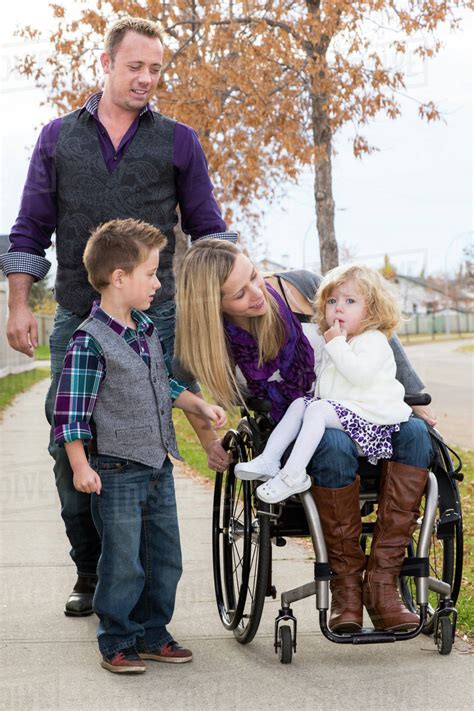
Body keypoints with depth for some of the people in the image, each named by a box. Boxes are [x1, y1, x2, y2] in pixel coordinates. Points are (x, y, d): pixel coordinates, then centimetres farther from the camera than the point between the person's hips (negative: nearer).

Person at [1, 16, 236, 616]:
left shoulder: (178, 142, 10)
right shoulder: (59, 137, 12)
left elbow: (208, 231, 12)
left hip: (153, 319, -1)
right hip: (76, 319, 1)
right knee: (70, 447, 2)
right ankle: (89, 572, 15)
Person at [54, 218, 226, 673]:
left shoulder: (146, 329, 9)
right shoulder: (90, 341, -16)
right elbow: (71, 409, -16)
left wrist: (201, 406, 15)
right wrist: (81, 467, -19)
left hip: (159, 467, 8)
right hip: (117, 471, -8)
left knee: (165, 559, 13)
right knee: (123, 564, 0)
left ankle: (151, 635, 26)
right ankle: (116, 644, 14)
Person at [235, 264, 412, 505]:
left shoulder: (374, 341, -9)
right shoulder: (329, 343, 19)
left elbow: (360, 374, -28)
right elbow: (316, 375, 35)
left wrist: (336, 345, -22)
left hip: (367, 414, -9)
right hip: (337, 407, 10)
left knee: (318, 409, -25)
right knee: (300, 403, 2)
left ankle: (293, 475, -31)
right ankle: (269, 460, -7)